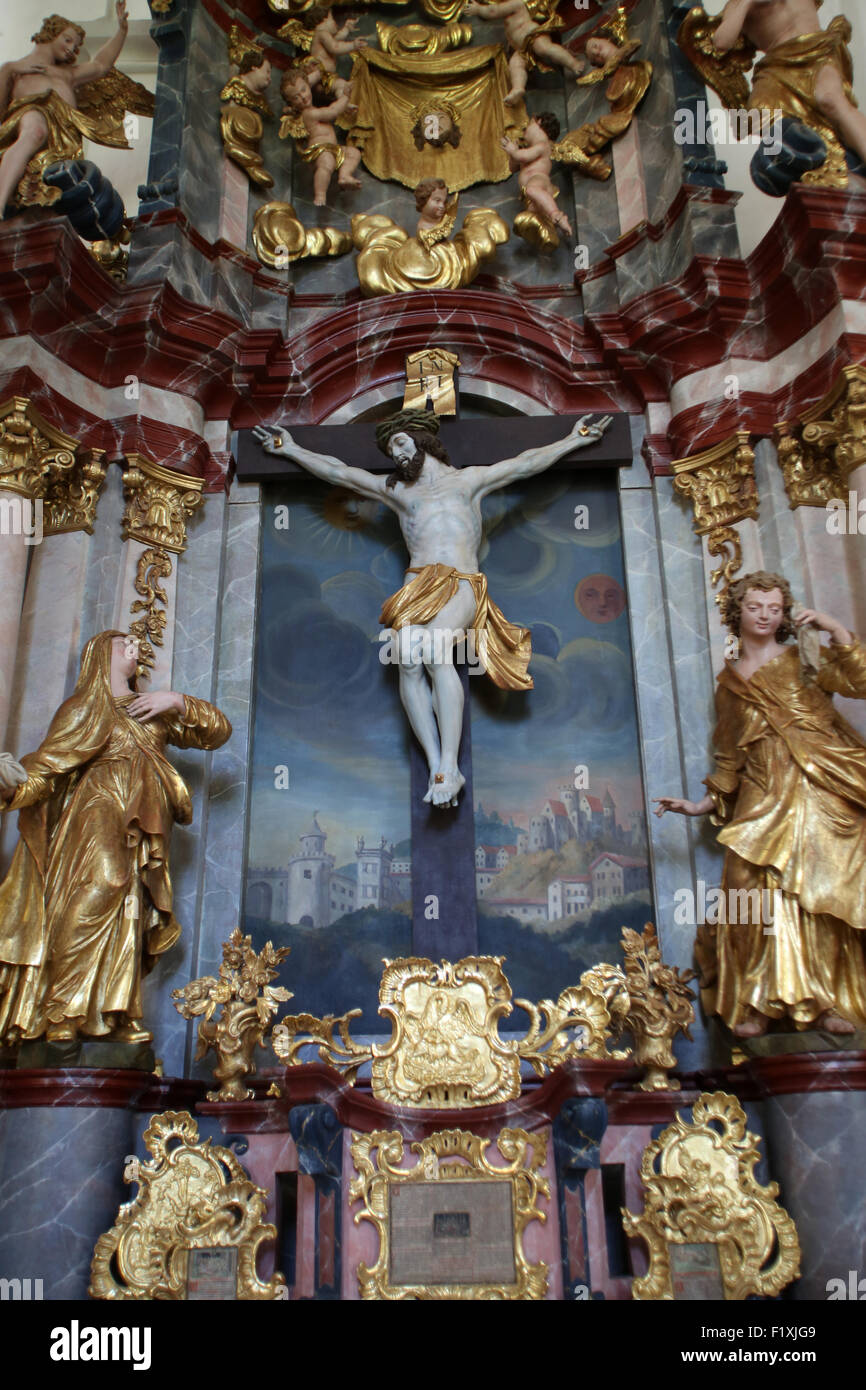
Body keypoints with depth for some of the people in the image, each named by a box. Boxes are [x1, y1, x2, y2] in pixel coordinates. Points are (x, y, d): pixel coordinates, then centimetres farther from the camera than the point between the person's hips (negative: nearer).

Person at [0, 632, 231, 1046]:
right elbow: (49, 762, -3)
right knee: (99, 886, -25)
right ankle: (64, 1015, -23)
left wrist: (178, 702, 8)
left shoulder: (153, 712, 25)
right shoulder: (86, 707, 10)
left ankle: (112, 1016, -7)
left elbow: (218, 730, 24)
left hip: (141, 831, 5)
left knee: (128, 915, -5)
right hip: (98, 814, -5)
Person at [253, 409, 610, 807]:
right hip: (418, 586, 3)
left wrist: (575, 439, 24)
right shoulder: (395, 490, 30)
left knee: (433, 649, -34)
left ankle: (449, 765, -37)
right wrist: (291, 449, 34)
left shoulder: (469, 479, 25)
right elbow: (339, 472, 32)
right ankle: (437, 769, -30)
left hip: (462, 585, -2)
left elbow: (525, 463, 24)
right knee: (407, 661, -28)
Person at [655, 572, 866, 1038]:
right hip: (765, 798, 2)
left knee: (827, 891, -5)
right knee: (761, 890, -10)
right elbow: (729, 758, 19)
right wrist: (703, 804, 13)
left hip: (823, 789, -1)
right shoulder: (729, 682, 17)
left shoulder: (802, 661, 11)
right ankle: (758, 1003, -2)